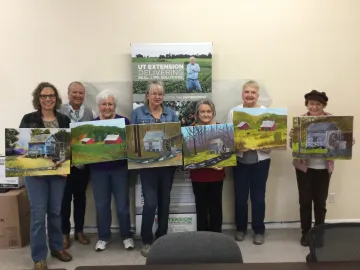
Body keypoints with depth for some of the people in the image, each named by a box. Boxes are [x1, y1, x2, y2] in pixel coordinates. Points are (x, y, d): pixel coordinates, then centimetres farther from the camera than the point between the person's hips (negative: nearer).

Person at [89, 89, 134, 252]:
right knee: (101, 205, 9)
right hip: (98, 169, 2)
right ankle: (103, 237, 25)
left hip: (119, 168, -1)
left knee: (123, 204, 4)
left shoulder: (124, 121, 1)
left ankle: (126, 236, 22)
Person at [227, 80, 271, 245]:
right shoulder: (234, 112, 1)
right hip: (240, 160, 1)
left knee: (258, 197, 8)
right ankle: (241, 228, 28)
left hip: (260, 160, 0)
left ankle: (259, 230, 25)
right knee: (240, 196, 10)